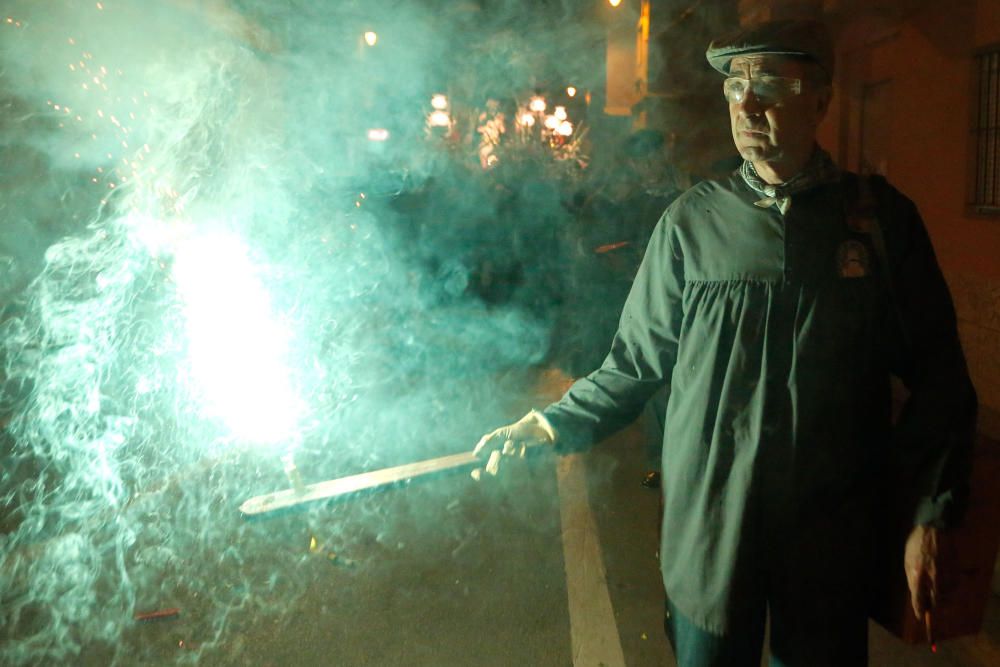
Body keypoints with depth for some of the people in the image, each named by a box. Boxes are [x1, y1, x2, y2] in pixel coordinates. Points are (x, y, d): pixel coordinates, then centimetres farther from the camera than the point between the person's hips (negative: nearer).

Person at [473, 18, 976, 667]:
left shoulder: (883, 217, -1)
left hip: (834, 532, 1)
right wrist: (554, 424, -7)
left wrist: (931, 516, -1)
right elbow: (636, 364, 2)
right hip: (709, 523, 0)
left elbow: (935, 373, 3)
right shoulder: (692, 221, -3)